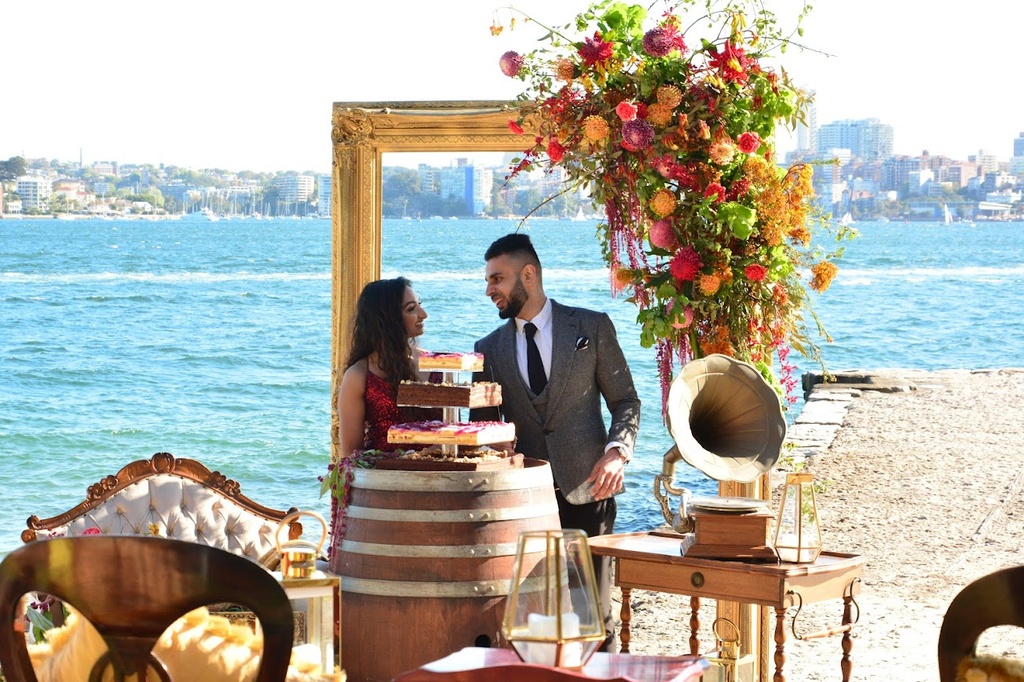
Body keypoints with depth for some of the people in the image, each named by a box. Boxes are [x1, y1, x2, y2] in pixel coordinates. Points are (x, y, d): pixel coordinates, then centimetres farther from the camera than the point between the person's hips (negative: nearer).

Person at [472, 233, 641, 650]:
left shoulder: (592, 327, 5)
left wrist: (617, 451, -10)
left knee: (592, 611, -1)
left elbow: (625, 401, 6)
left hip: (586, 489, -2)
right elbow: (484, 428, 13)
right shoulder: (489, 349, 12)